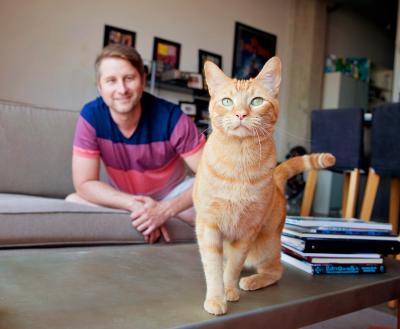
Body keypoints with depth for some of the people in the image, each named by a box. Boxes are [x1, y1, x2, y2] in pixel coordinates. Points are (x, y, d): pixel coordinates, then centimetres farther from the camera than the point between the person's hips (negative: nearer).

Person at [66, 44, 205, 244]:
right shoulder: (90, 116, -22)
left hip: (171, 194, -2)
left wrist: (165, 209, -38)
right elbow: (84, 184, -20)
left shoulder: (171, 117, -27)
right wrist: (136, 205, -33)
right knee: (72, 202, -24)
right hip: (124, 199, 3)